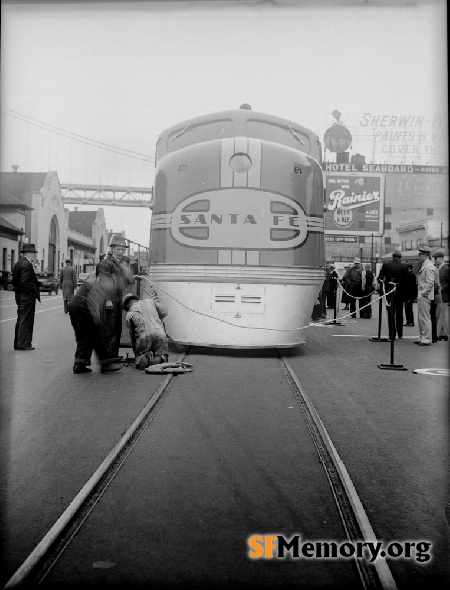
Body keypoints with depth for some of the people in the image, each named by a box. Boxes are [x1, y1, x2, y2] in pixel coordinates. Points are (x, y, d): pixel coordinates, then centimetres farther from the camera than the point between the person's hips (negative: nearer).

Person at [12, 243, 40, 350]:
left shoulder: (18, 263, 14)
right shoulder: (27, 265, -17)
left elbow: (13, 281, 15)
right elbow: (26, 282, -23)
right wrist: (35, 292, -15)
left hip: (20, 296, 10)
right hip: (27, 296, -10)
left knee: (21, 320, 15)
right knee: (26, 321, -4)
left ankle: (18, 343, 21)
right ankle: (23, 344, -1)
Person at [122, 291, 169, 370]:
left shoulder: (129, 314, 20)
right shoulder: (150, 301, 21)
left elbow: (132, 336, 23)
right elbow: (164, 312, 16)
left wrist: (136, 353, 32)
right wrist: (157, 300, 33)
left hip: (144, 336, 0)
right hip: (159, 333, 1)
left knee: (139, 362, 16)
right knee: (163, 357, 18)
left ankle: (143, 358, -19)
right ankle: (159, 358, -18)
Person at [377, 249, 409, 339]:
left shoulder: (386, 264, -7)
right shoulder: (404, 267, -6)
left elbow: (380, 278, -4)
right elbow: (406, 281, -6)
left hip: (389, 292, -1)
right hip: (400, 292, 1)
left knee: (391, 314, 5)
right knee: (399, 313, 14)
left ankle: (392, 334, 3)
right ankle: (400, 334, 20)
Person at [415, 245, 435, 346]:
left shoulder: (428, 267, -15)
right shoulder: (424, 265, 16)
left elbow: (430, 282, -20)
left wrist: (423, 293, -17)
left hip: (425, 296, -10)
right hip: (421, 296, 10)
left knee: (425, 318, -6)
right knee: (420, 318, 14)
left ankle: (426, 340, -1)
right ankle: (422, 337, 22)